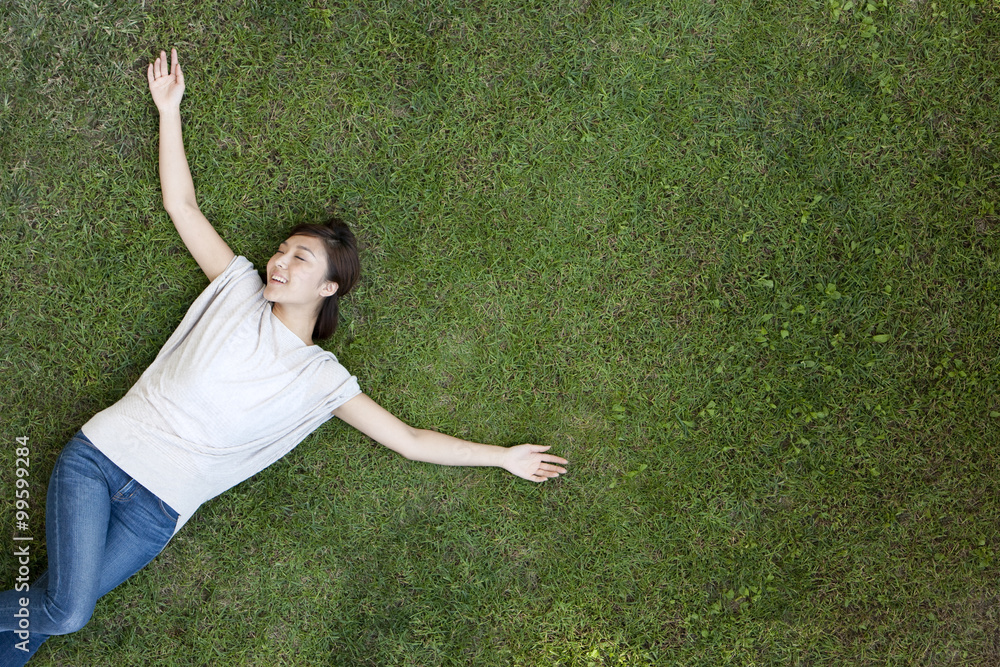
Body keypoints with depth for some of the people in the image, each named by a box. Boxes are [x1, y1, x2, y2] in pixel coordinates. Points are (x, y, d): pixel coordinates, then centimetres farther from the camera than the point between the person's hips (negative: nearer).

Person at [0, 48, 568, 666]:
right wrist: (169, 108, 0)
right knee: (66, 611, -17)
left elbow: (409, 439, 0)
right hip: (100, 454, 0)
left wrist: (503, 455, -3)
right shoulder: (241, 288, 1)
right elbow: (182, 204, 4)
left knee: (62, 613, -10)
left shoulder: (322, 380, -2)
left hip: (157, 511, 0)